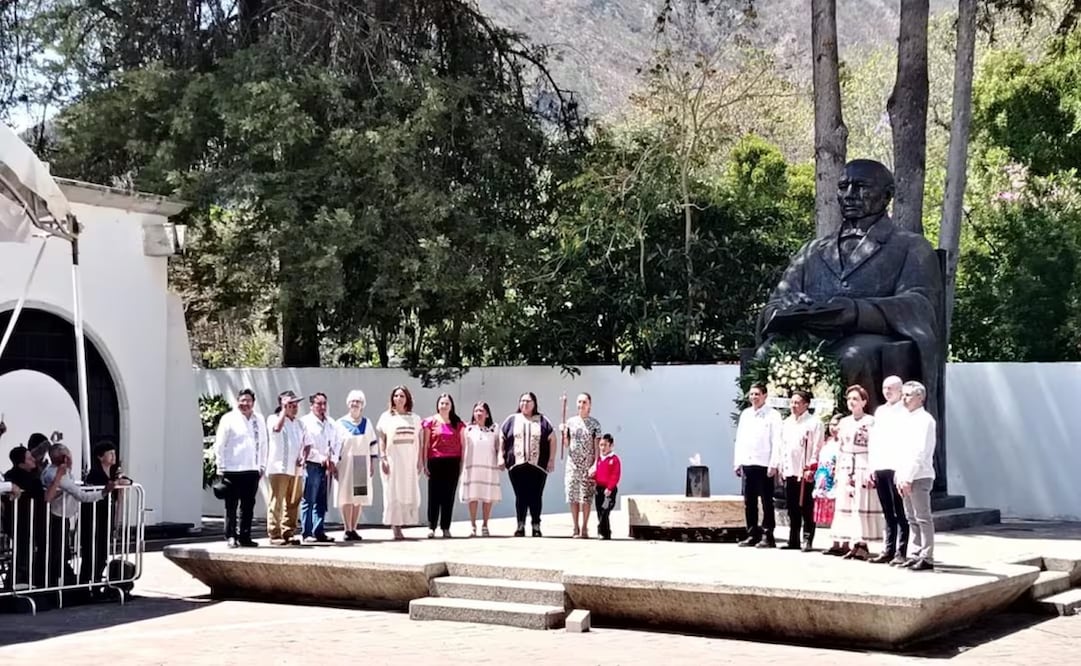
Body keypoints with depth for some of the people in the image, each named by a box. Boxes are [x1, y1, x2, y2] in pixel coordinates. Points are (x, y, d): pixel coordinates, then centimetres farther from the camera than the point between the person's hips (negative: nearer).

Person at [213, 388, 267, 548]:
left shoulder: (259, 420, 12)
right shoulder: (229, 419, -1)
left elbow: (263, 444, 15)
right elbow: (220, 445, -2)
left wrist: (262, 466, 10)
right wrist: (221, 467, -6)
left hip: (252, 470, 4)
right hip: (232, 470, -4)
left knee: (248, 506, 8)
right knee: (231, 506, 0)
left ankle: (244, 536, 15)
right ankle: (231, 537, 5)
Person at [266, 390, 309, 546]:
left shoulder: (299, 423, 17)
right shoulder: (273, 418, 0)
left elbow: (307, 444, 19)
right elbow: (277, 428, -24)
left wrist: (303, 457, 2)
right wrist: (284, 410, -17)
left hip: (296, 469, 6)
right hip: (279, 468, -6)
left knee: (293, 503, 8)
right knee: (276, 503, -6)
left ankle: (288, 534, 15)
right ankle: (275, 535, -3)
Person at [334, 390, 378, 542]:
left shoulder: (367, 423, 10)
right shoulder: (341, 423, 0)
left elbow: (373, 443, 13)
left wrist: (372, 463, 7)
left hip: (362, 465, 3)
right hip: (345, 465, -3)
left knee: (359, 498, 4)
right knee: (346, 497, -4)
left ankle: (354, 529, 9)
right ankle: (348, 530, 0)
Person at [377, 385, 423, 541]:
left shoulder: (415, 418, 11)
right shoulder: (386, 417, 5)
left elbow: (419, 441, 10)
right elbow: (381, 439, 1)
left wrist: (420, 460, 2)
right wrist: (383, 459, -9)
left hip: (410, 461, 3)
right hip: (392, 461, -3)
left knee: (410, 492, 0)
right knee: (393, 493, -3)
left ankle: (400, 524, 10)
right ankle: (396, 528, -1)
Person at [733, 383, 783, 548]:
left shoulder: (772, 415, -3)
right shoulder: (745, 414, 14)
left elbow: (776, 442, -7)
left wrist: (773, 465, -14)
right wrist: (737, 462, 10)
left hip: (764, 465, -5)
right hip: (747, 464, 5)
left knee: (766, 502, -2)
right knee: (749, 502, 8)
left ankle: (767, 536, 1)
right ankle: (752, 535, 14)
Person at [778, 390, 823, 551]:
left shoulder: (814, 422, -3)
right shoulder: (786, 423, 17)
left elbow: (816, 447, -8)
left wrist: (811, 468, -14)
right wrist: (782, 467, 14)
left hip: (806, 472, -6)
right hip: (789, 471, 6)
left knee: (807, 508, -3)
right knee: (792, 508, 8)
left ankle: (807, 540, 1)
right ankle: (793, 540, 13)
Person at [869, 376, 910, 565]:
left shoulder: (905, 412, -3)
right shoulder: (880, 411, 19)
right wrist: (871, 467, 13)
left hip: (895, 468, -7)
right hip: (879, 468, 7)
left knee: (900, 513, -4)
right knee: (887, 512, 10)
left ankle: (901, 552, -2)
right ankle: (888, 550, 14)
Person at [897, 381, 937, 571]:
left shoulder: (925, 420, -9)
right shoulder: (908, 420, 17)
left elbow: (921, 452, -16)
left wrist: (908, 477, -18)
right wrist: (900, 476, 11)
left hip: (919, 476, -8)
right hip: (905, 477, 8)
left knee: (923, 518, -5)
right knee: (912, 519, 11)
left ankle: (927, 558, -2)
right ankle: (916, 555, 16)